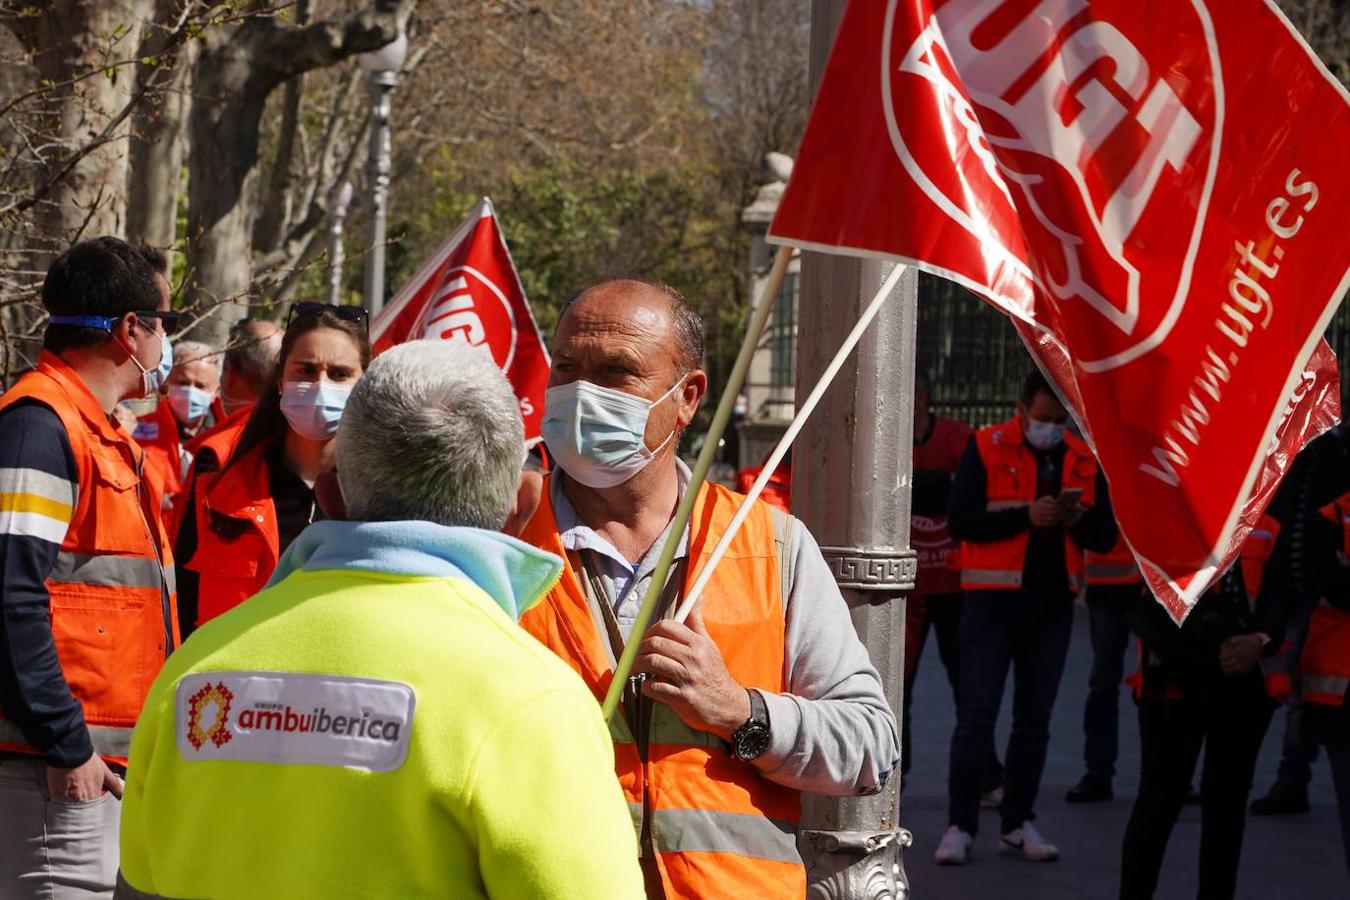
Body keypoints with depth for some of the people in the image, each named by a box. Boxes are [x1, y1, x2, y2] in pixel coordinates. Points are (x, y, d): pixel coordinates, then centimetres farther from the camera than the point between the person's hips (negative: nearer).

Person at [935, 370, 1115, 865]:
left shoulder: (1083, 460, 10)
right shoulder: (985, 449, -2)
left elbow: (1106, 537, 10)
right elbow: (960, 521, -10)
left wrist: (1080, 520, -12)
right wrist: (1027, 516, -19)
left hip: (1052, 603, 4)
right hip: (993, 602, -4)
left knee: (1035, 717, 8)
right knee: (976, 716, -6)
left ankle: (1019, 824, 15)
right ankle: (960, 826, -2)